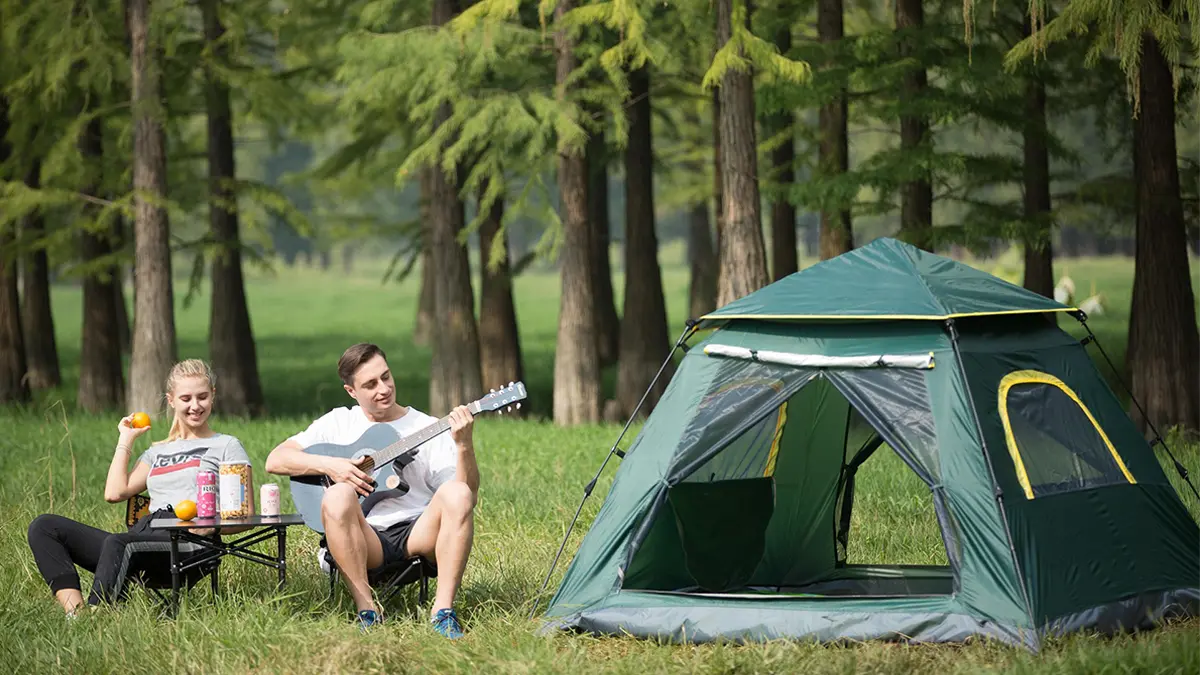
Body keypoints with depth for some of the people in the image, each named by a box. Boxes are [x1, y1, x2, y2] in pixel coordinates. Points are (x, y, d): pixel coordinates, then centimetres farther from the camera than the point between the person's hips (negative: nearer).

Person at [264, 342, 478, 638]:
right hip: (365, 540, 0)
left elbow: (470, 498, -2)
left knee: (456, 493, -29)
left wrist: (464, 446, -20)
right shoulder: (339, 423, 13)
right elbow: (275, 460, 7)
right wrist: (329, 464, -7)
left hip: (418, 534, 0)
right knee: (337, 496, -31)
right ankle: (367, 611, -29)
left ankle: (443, 611, -30)